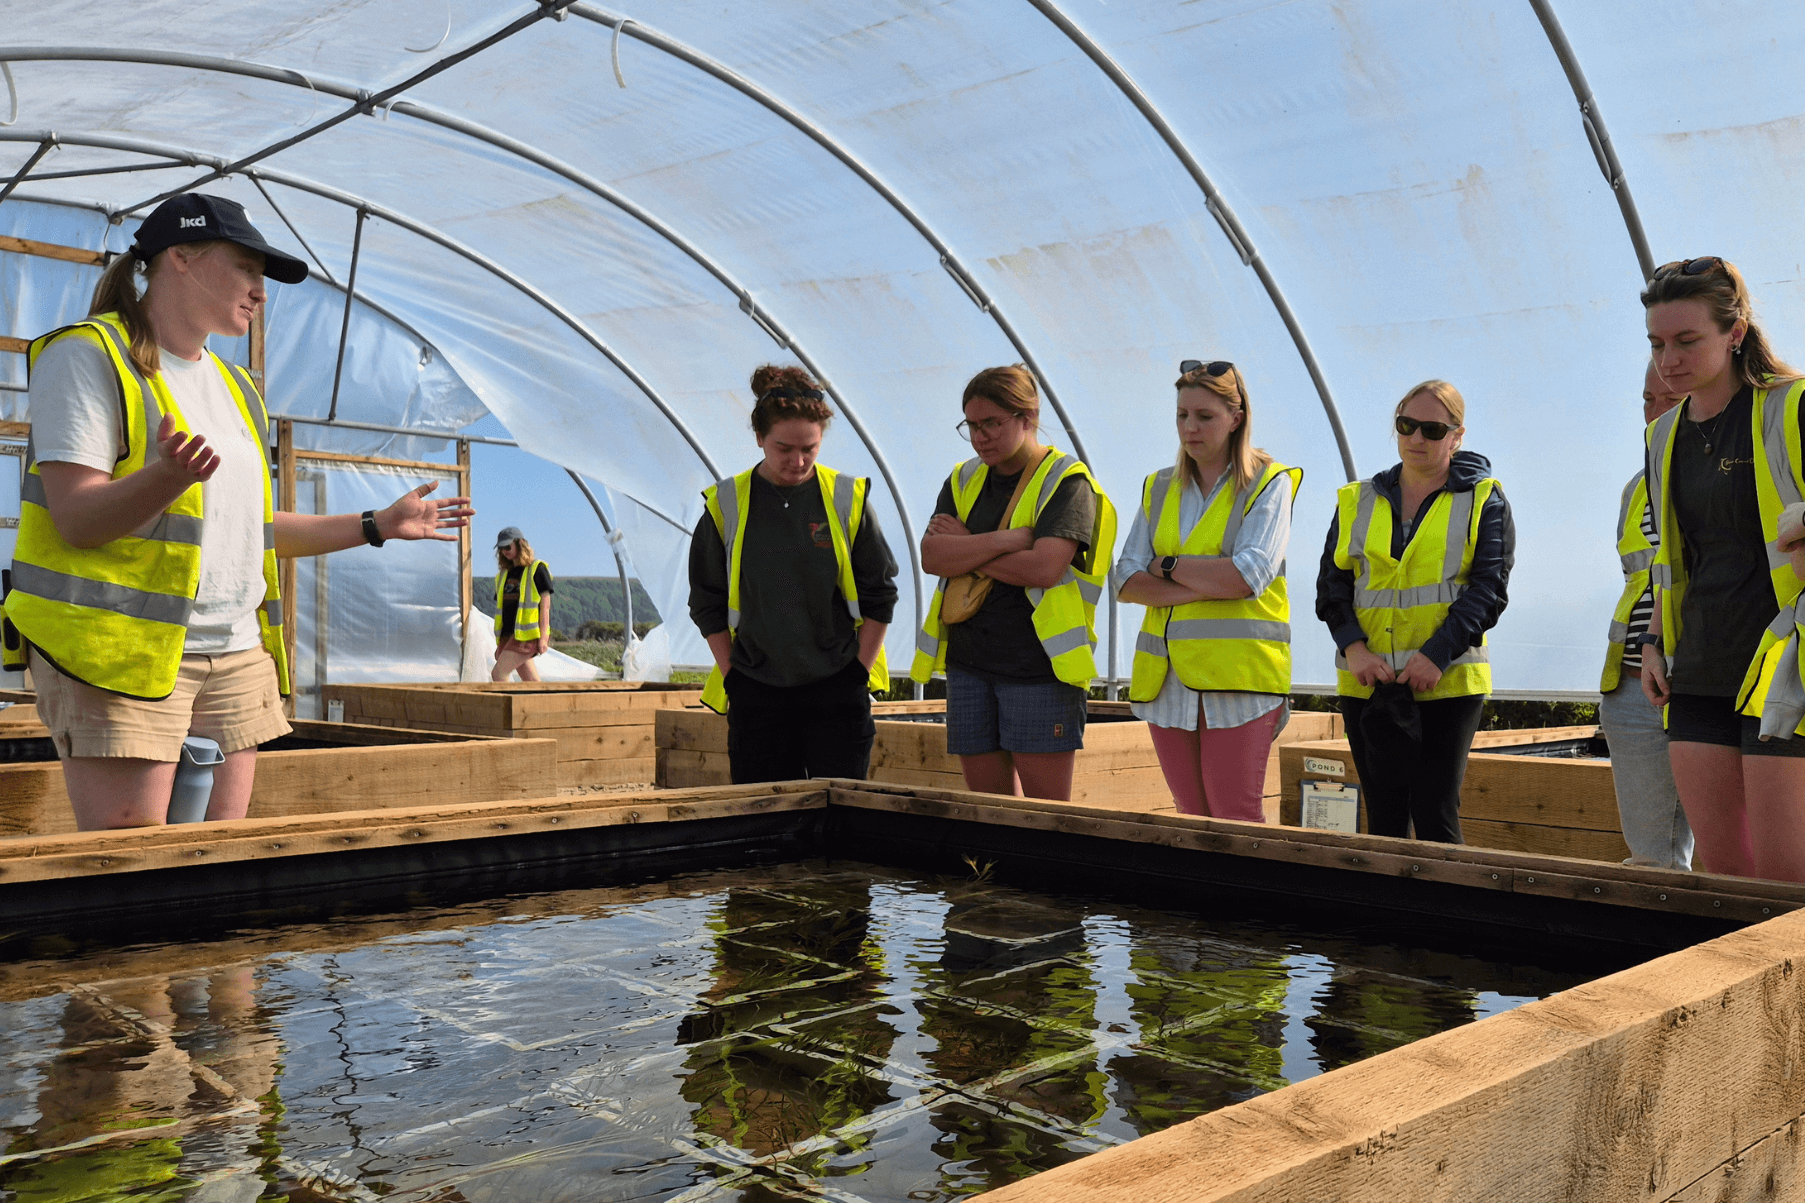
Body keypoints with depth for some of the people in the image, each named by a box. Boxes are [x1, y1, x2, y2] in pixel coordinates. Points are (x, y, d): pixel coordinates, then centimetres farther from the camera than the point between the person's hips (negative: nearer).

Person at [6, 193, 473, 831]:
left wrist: (378, 525, 21)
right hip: (122, 651, -7)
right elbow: (77, 519, -13)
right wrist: (168, 477, -32)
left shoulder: (233, 386, 22)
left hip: (235, 657, 7)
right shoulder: (88, 355, -2)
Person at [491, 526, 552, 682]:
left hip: (527, 634, -7)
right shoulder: (504, 574, 18)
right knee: (531, 682, 4)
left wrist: (543, 637, -14)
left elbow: (545, 605, -7)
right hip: (508, 634, 7)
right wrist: (499, 643, 17)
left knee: (498, 674, -16)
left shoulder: (537, 569, -2)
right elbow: (501, 609, 20)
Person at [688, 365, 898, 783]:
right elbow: (707, 603, 7)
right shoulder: (725, 505, 0)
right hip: (756, 693, 1)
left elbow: (880, 596, 5)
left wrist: (858, 672, 0)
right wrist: (731, 675, 1)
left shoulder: (848, 500, -1)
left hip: (837, 689, -1)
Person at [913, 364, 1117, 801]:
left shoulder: (1066, 482, -4)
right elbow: (932, 557, -2)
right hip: (969, 664, 6)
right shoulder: (964, 481, 14)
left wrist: (965, 549, -6)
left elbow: (1042, 568, -19)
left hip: (1039, 665, -5)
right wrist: (1006, 540, -14)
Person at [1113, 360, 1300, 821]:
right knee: (1191, 819, 8)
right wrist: (1207, 586, -9)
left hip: (1239, 676, -5)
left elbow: (1248, 575, -14)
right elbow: (1127, 580, 4)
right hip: (1167, 678, 5)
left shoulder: (1269, 484, 1)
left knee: (1236, 821, -6)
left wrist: (1168, 565, -3)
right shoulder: (1159, 488, 16)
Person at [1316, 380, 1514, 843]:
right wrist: (1353, 648, -12)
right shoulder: (1358, 501, 13)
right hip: (1367, 683, 3)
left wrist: (1436, 655, -17)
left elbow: (1488, 589, -4)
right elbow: (1332, 582, 6)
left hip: (1448, 682, -3)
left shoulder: (1484, 500, 6)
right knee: (1383, 820, 6)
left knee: (1436, 818, -7)